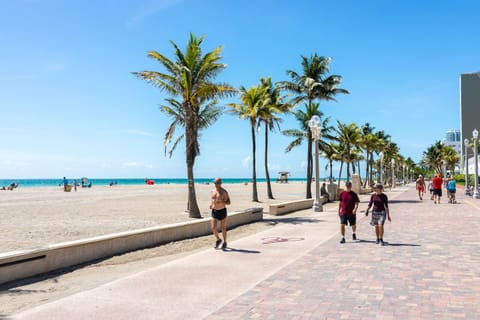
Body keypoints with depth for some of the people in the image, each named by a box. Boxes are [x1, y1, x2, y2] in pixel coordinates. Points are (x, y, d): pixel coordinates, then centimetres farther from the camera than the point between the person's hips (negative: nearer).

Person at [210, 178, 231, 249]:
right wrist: (211, 204, 0)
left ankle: (225, 242, 24)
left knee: (223, 228, 6)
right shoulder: (213, 191, 6)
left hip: (222, 211, -4)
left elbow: (228, 202, -10)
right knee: (213, 228, -5)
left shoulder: (224, 192, -9)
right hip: (214, 211, 4)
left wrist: (221, 202, -27)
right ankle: (218, 240, 20)